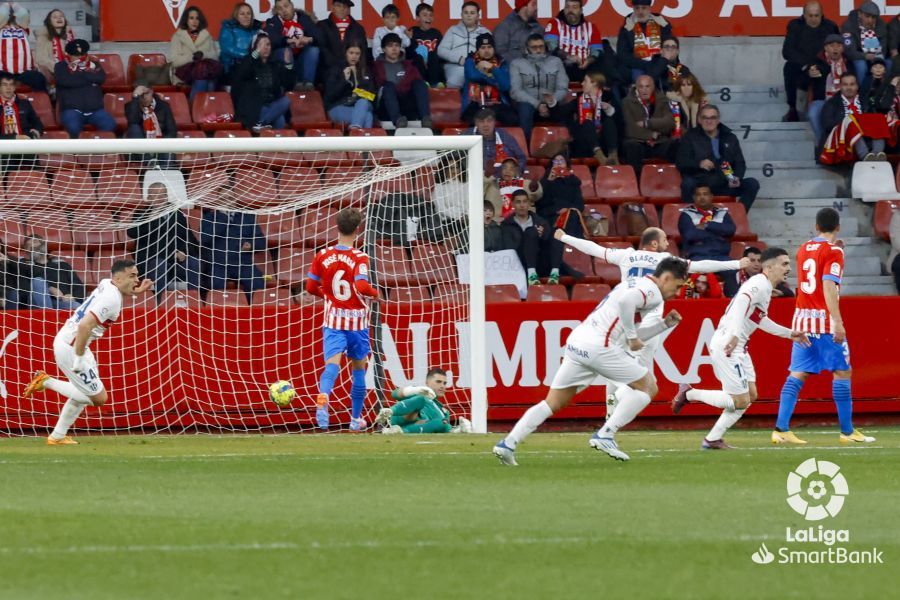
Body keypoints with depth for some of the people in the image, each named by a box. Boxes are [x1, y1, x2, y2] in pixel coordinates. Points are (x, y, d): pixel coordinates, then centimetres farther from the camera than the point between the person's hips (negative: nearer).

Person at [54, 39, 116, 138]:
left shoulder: (94, 66, 19)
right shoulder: (61, 67, 11)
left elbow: (101, 78, -3)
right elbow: (65, 81, -10)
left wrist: (79, 73, -2)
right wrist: (89, 78, -1)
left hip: (95, 110, 2)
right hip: (72, 110, -2)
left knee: (109, 125, -26)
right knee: (73, 127, -35)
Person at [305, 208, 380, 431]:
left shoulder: (323, 256, -1)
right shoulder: (359, 258, -13)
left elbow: (311, 287, 6)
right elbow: (361, 286, -26)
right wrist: (374, 293, -5)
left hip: (333, 320, 2)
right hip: (357, 321, -2)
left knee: (332, 363, -12)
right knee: (358, 368, 16)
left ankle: (322, 399, -43)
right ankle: (356, 418, 25)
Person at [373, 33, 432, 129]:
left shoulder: (407, 65, 24)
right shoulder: (378, 66, 18)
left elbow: (418, 80, 7)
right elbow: (380, 85, 4)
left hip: (408, 108, 2)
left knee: (420, 83, -21)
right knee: (388, 86, -31)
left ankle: (425, 118, -46)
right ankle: (397, 120, -59)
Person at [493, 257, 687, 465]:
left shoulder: (636, 286, 28)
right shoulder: (652, 290, -2)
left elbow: (631, 337, 32)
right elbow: (626, 301, -25)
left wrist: (664, 324, 25)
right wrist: (632, 337, -14)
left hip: (576, 342, 9)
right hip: (598, 346, -9)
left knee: (552, 403, 12)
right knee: (647, 387, 4)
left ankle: (507, 444, 2)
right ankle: (605, 436, -4)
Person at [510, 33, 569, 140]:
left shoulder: (556, 62, 17)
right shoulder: (517, 64, 11)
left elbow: (563, 88, 8)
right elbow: (515, 91, -2)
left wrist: (553, 100, -16)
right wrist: (537, 105, -15)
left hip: (552, 106, 2)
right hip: (528, 103, -2)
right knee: (525, 107, -39)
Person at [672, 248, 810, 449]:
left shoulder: (765, 287, 18)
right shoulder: (760, 285, -13)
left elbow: (760, 319, 32)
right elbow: (742, 302, -31)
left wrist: (789, 333, 36)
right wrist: (734, 335, -42)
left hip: (737, 348, 10)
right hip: (726, 346, -10)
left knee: (750, 396, 12)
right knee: (740, 401, -9)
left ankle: (712, 439, 13)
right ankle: (689, 394, 3)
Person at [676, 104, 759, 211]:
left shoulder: (730, 138, 18)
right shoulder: (691, 137, 10)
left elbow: (740, 163, 14)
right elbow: (680, 163, 1)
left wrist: (737, 178, -8)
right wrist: (699, 164, -20)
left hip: (724, 186, 3)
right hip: (700, 184, -3)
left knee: (752, 184, -18)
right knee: (687, 183, -37)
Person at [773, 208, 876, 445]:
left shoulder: (803, 250, 13)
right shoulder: (834, 252, -7)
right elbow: (829, 286, -19)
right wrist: (837, 322, -25)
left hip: (801, 319, 6)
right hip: (825, 320, -6)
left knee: (797, 375, 3)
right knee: (842, 372, 3)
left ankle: (781, 429, -8)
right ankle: (847, 431, 4)